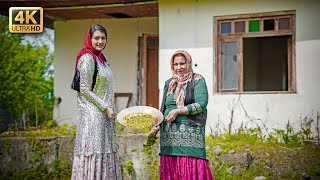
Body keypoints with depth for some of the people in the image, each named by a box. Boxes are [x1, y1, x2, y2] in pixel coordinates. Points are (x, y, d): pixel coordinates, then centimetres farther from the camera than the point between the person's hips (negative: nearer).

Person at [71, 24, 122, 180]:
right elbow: (85, 90, -16)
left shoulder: (101, 58, 14)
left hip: (104, 115, 9)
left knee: (105, 152, 8)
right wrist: (105, 107, -15)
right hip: (92, 113, -9)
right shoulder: (87, 58, -12)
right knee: (94, 153, -8)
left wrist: (109, 108, 13)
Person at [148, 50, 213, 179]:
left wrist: (178, 111, -12)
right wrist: (156, 128, 6)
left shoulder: (197, 80, 3)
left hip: (190, 134, -5)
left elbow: (201, 104, -9)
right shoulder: (168, 84, 19)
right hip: (169, 137, 5)